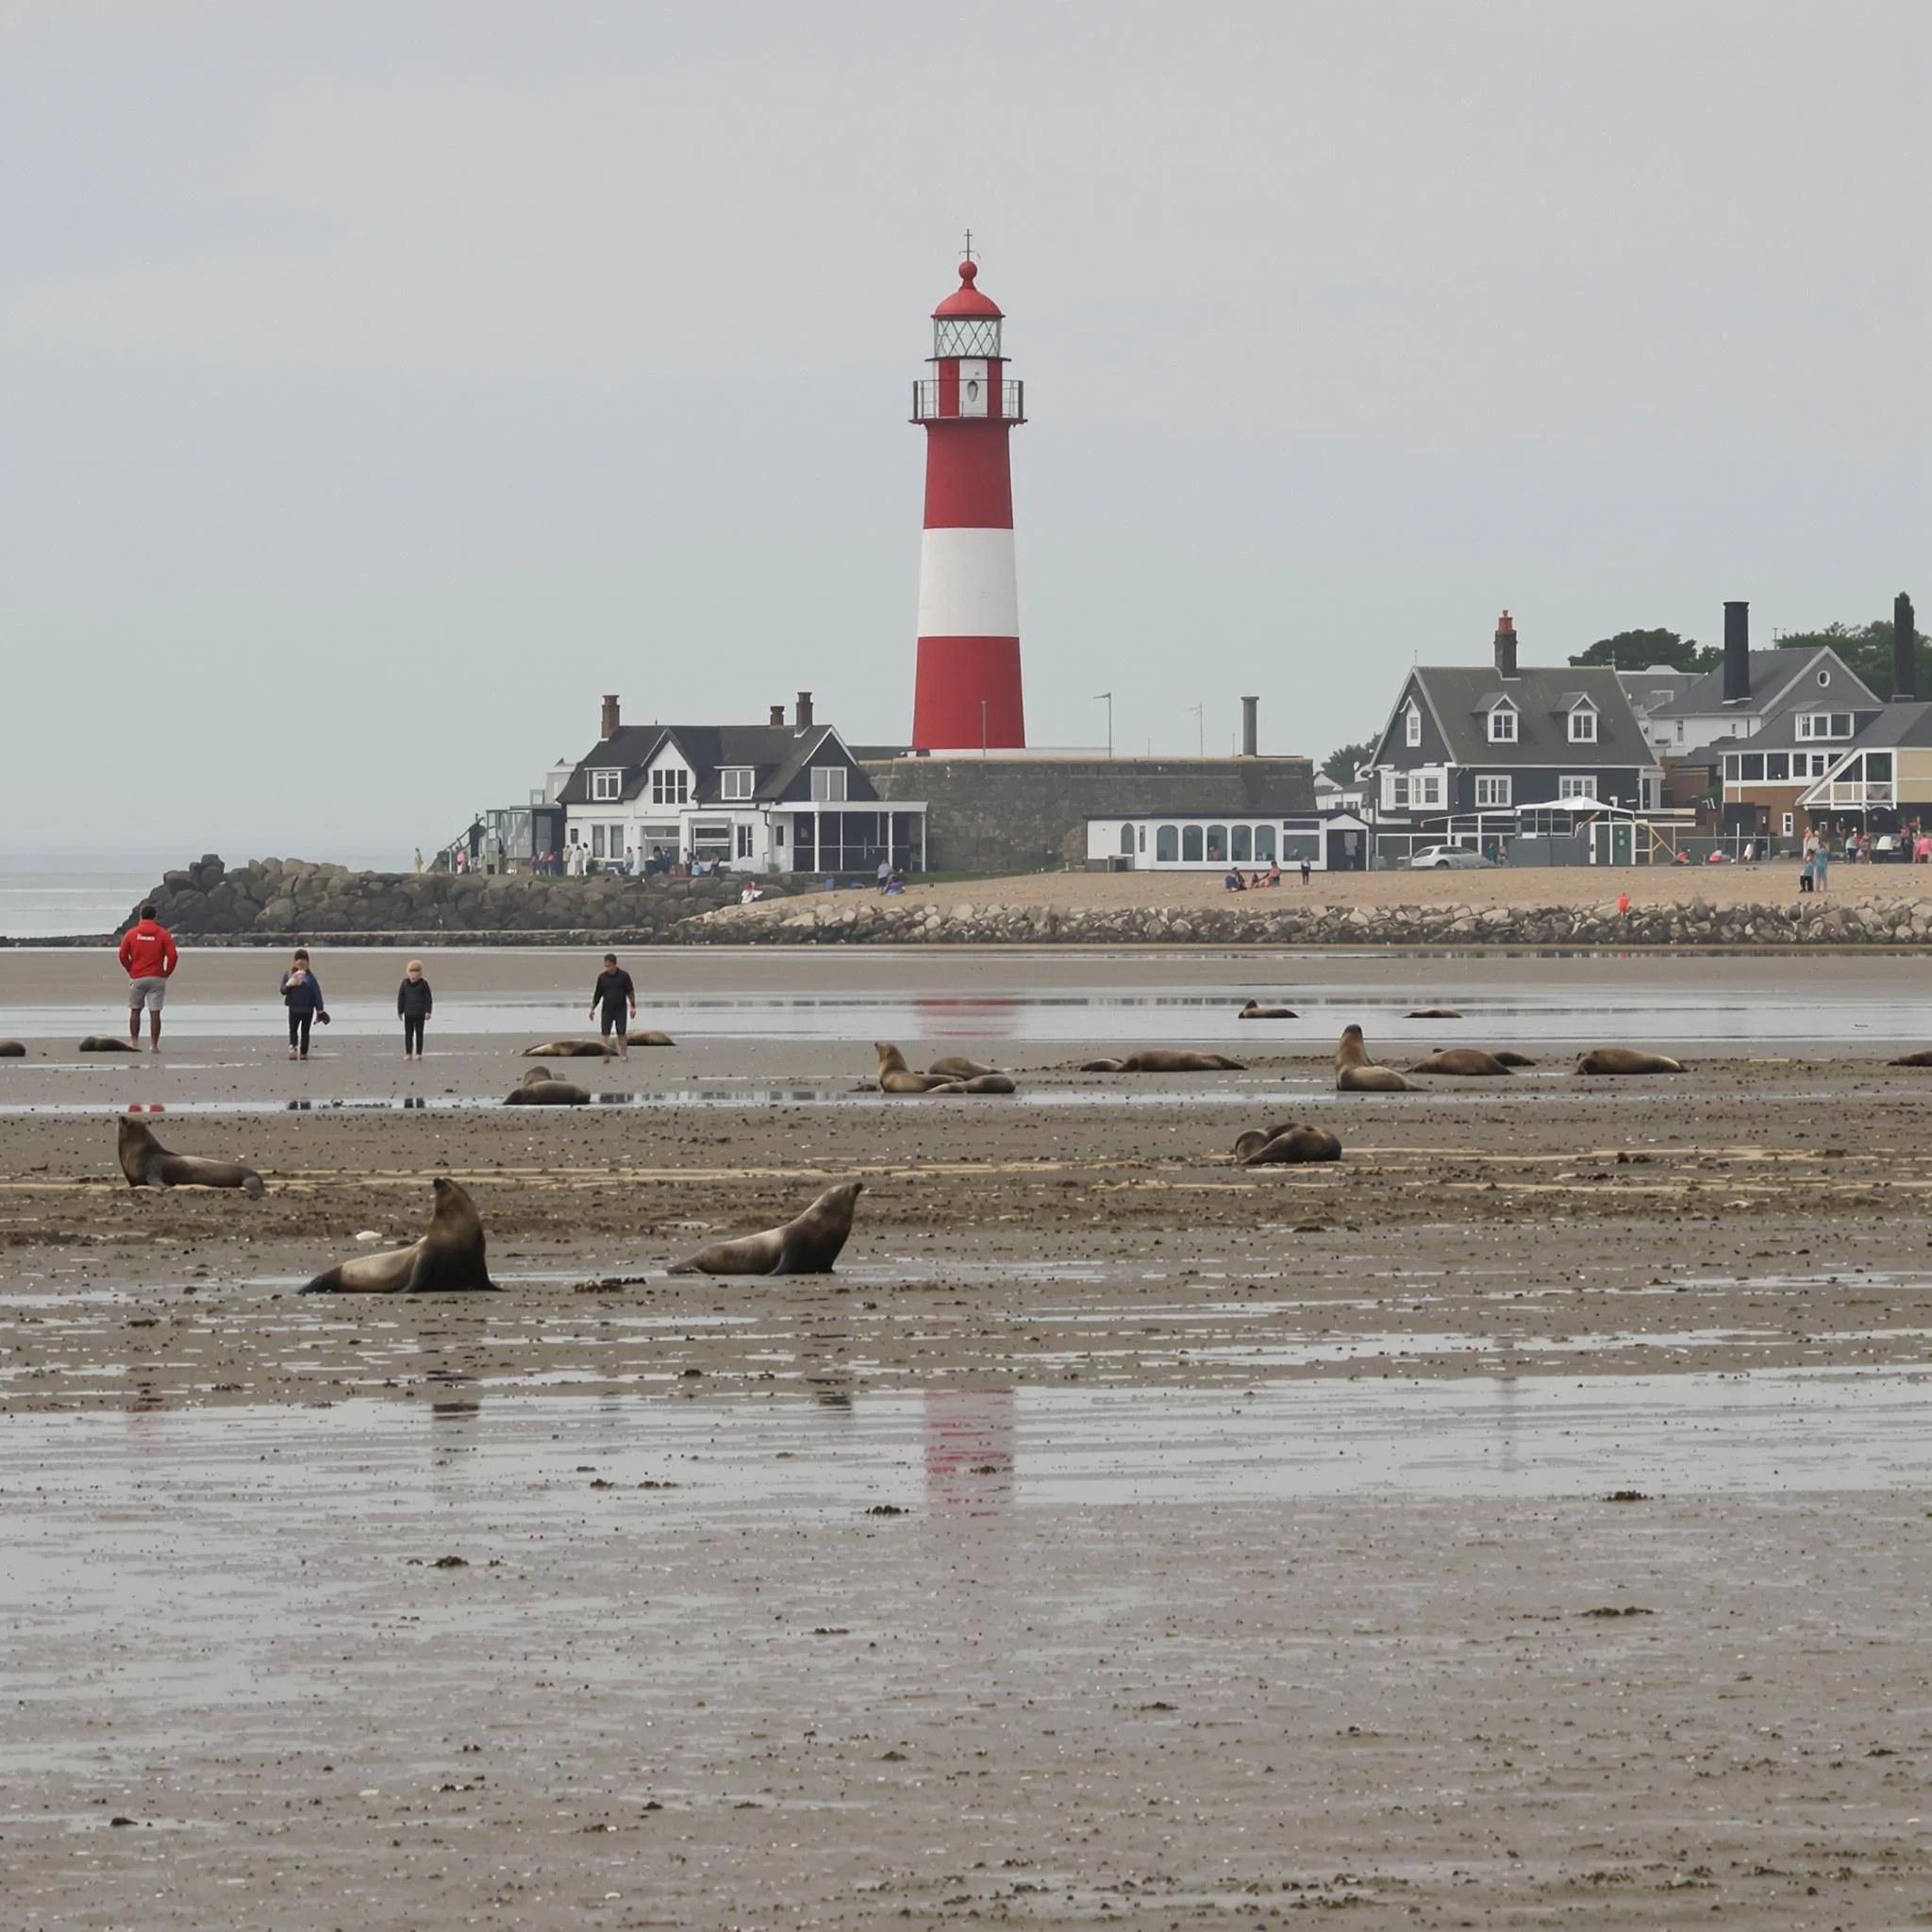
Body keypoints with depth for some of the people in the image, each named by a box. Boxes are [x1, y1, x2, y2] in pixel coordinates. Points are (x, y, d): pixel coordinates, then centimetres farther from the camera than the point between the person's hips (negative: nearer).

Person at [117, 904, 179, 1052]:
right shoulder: (163, 934, -2)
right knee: (155, 1012, -2)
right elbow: (173, 955, -8)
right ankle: (154, 1045, -7)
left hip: (137, 978, 1)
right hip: (157, 978, -1)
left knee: (135, 1011, 14)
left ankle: (134, 1042, 13)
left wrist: (131, 971, 13)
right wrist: (167, 973, 5)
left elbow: (123, 955, 0)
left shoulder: (131, 933, 1)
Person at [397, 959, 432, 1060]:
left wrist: (428, 1012, -7)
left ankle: (418, 1053, 7)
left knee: (419, 1034, 2)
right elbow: (401, 998, 8)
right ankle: (408, 1053, 7)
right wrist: (400, 1011, 7)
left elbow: (428, 999, 0)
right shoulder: (405, 984, 3)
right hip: (408, 1013, 2)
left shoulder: (423, 984, -2)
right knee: (408, 1034, 3)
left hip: (420, 1014, -2)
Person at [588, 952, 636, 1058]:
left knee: (621, 1033, -3)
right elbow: (597, 994, 9)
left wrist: (633, 1007, -2)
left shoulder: (624, 976, -3)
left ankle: (624, 1054, 3)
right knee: (605, 1033, -3)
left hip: (620, 1010, -2)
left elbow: (630, 992, 3)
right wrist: (592, 1009, 5)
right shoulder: (602, 977, 3)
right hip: (606, 1009, 2)